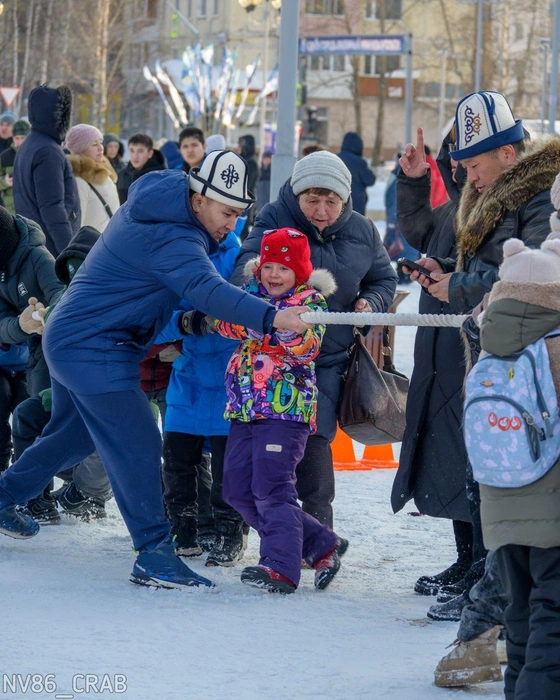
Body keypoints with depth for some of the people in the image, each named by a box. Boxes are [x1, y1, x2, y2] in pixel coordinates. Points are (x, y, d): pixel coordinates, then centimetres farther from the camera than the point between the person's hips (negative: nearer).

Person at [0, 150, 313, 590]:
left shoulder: (155, 200, 6)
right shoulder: (170, 238, -25)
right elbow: (206, 290, -41)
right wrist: (271, 317, -54)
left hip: (70, 337, 11)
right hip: (94, 349, -11)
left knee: (77, 433, 27)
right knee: (137, 444, -13)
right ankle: (154, 554, -15)